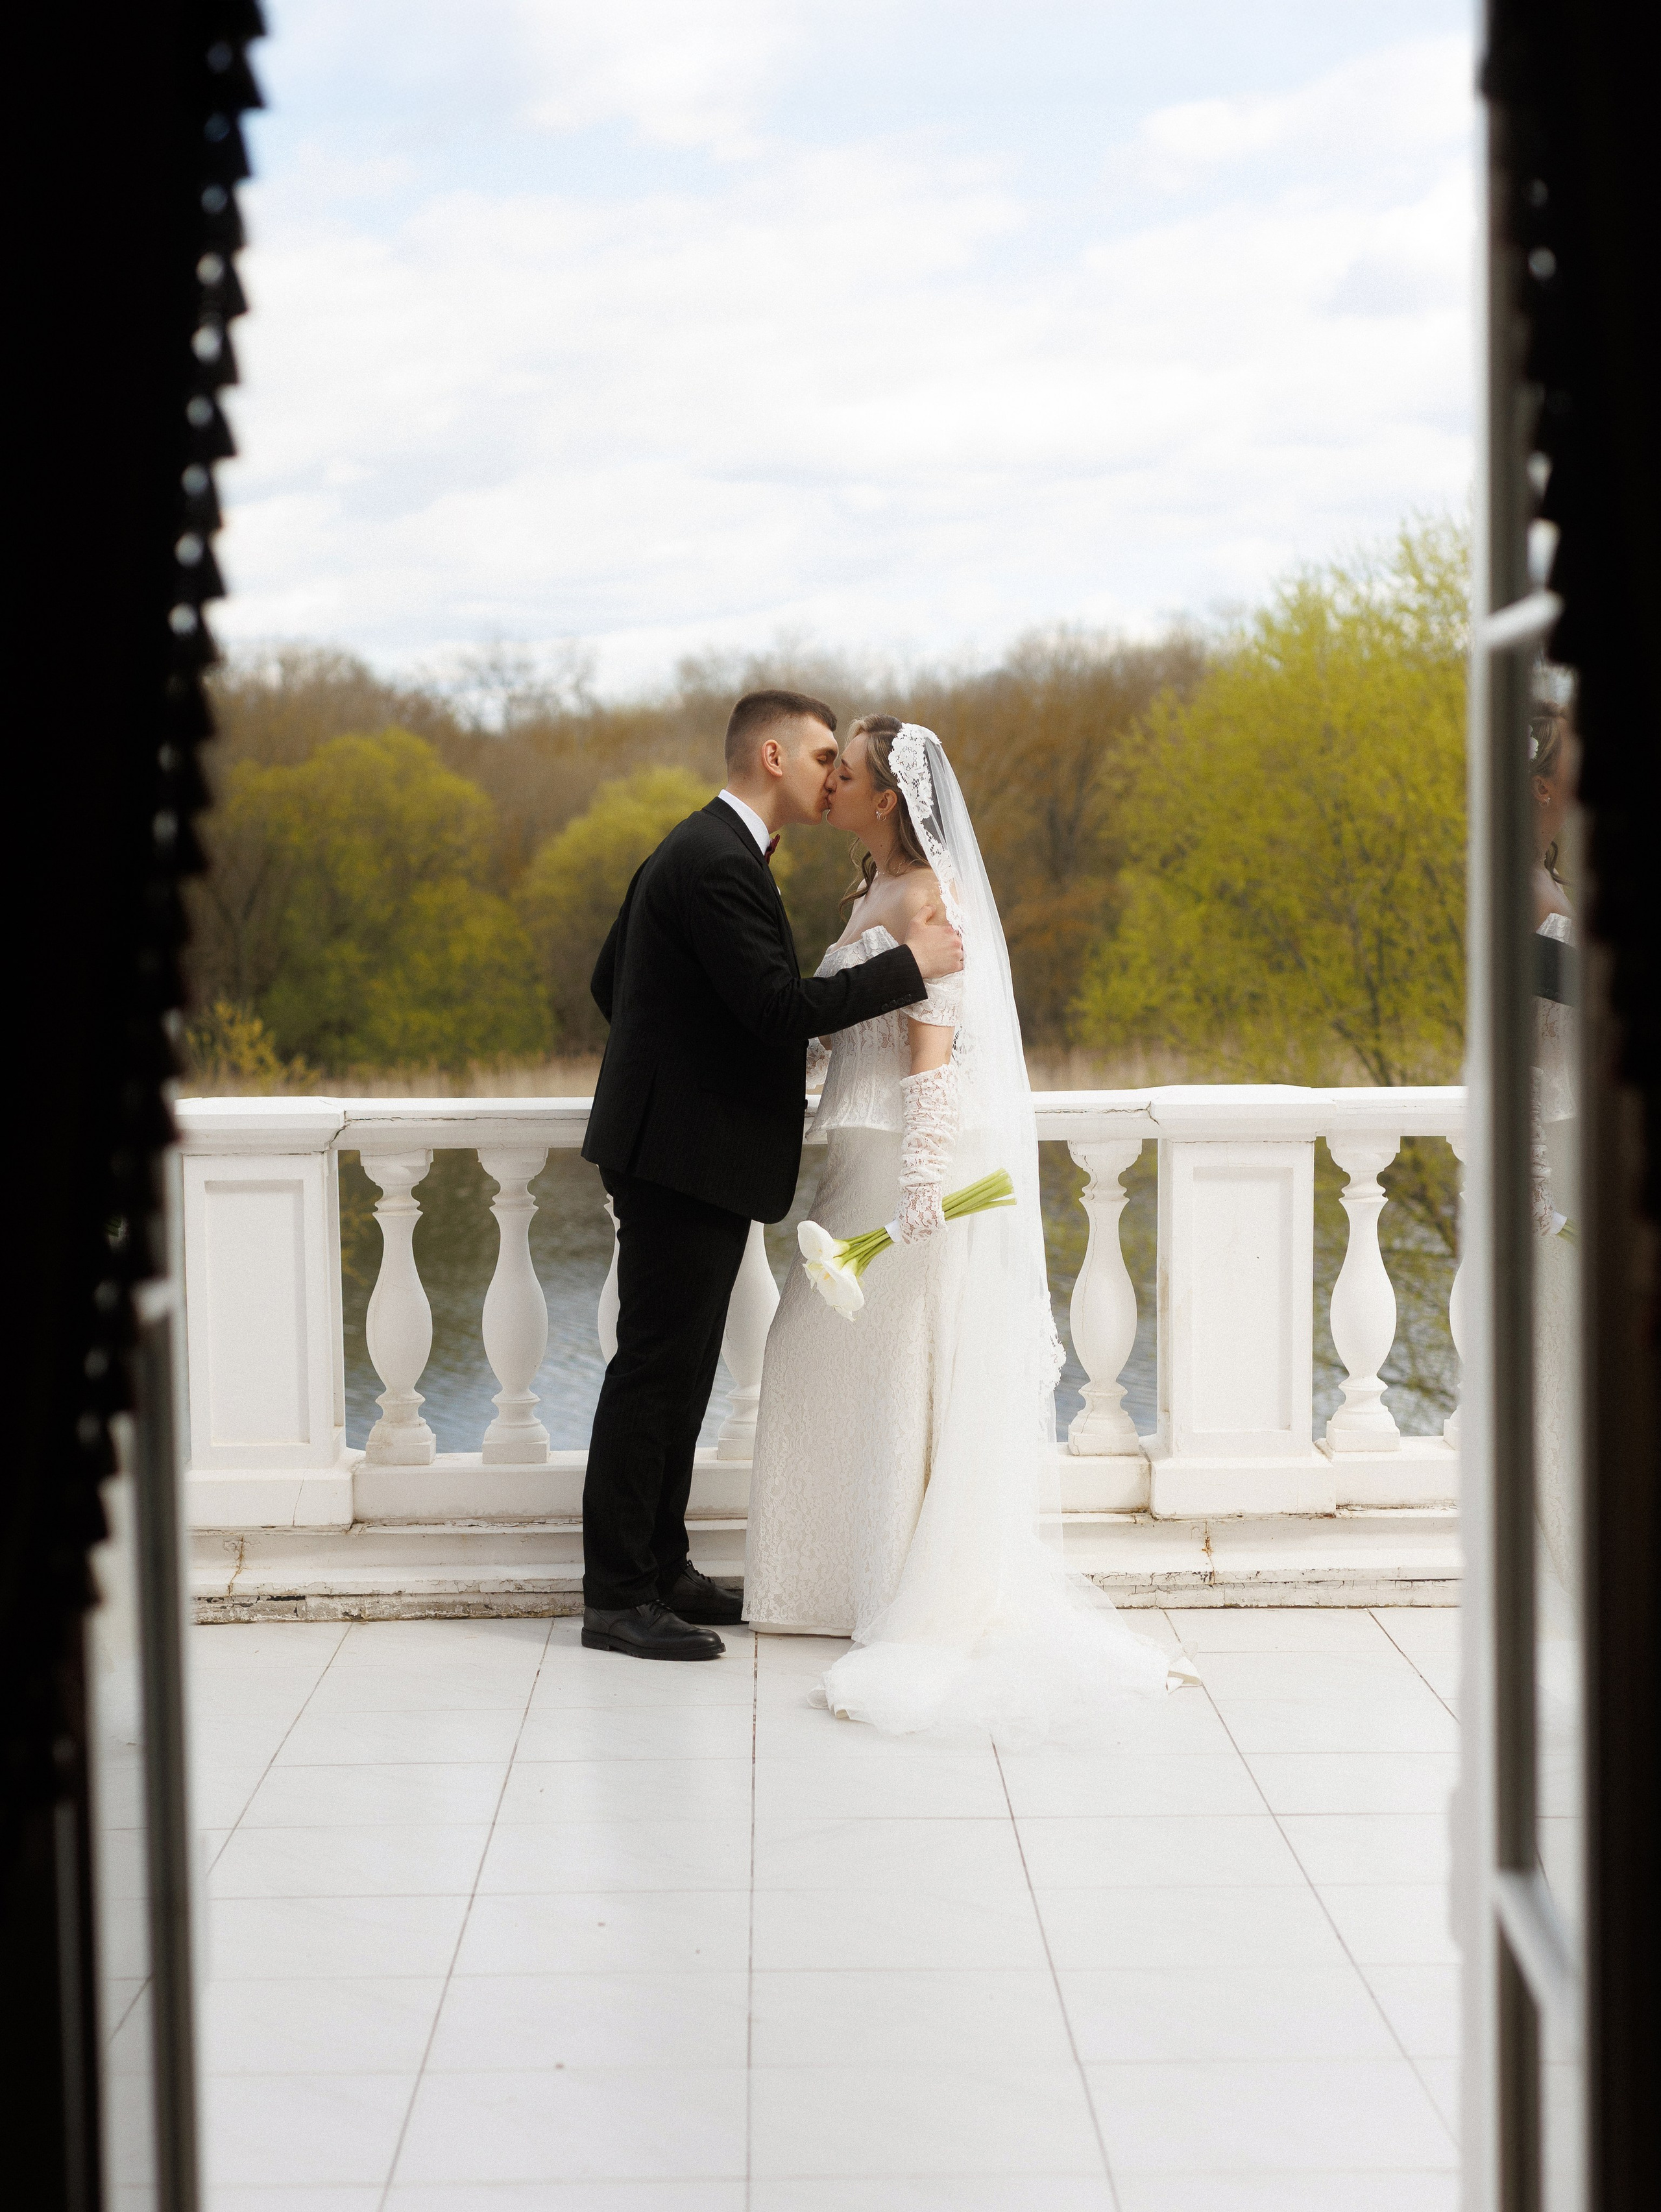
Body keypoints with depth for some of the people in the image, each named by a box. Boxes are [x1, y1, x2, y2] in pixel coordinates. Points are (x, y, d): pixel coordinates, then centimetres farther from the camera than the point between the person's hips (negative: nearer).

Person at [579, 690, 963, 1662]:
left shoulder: (699, 850, 16)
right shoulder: (720, 863, -18)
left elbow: (612, 981, 22)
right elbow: (783, 1005, -25)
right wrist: (911, 965, -19)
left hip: (685, 1153, 11)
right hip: (686, 1155, -11)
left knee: (680, 1372, 15)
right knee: (656, 1371, -6)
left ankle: (659, 1569, 23)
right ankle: (617, 1598, -2)